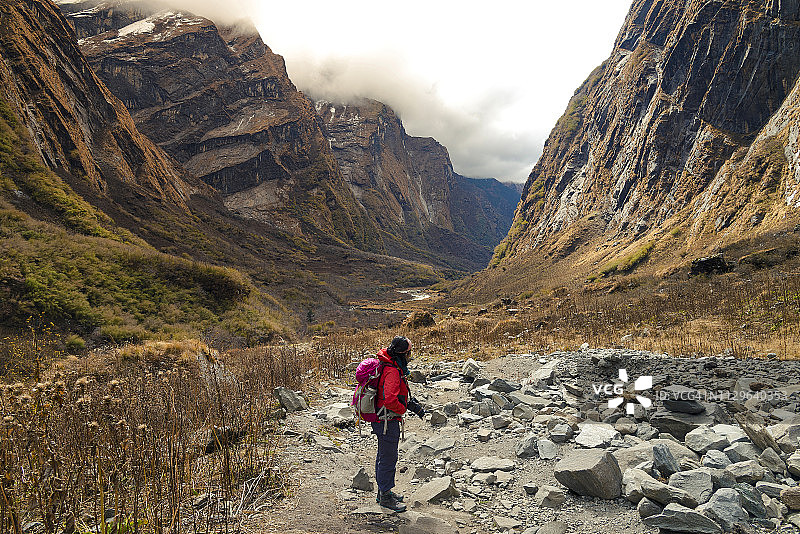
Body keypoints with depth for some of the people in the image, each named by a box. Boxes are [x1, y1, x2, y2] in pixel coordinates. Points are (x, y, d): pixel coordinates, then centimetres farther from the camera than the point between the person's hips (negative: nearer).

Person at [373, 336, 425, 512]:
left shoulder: (391, 367, 6)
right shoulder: (392, 372, -27)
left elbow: (401, 392, 19)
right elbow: (390, 401, -36)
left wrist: (413, 404, 7)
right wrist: (403, 409, -17)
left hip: (383, 420, 10)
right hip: (388, 422, -10)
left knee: (384, 456, 21)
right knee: (388, 459, 3)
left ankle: (384, 490, 35)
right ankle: (385, 496, 16)